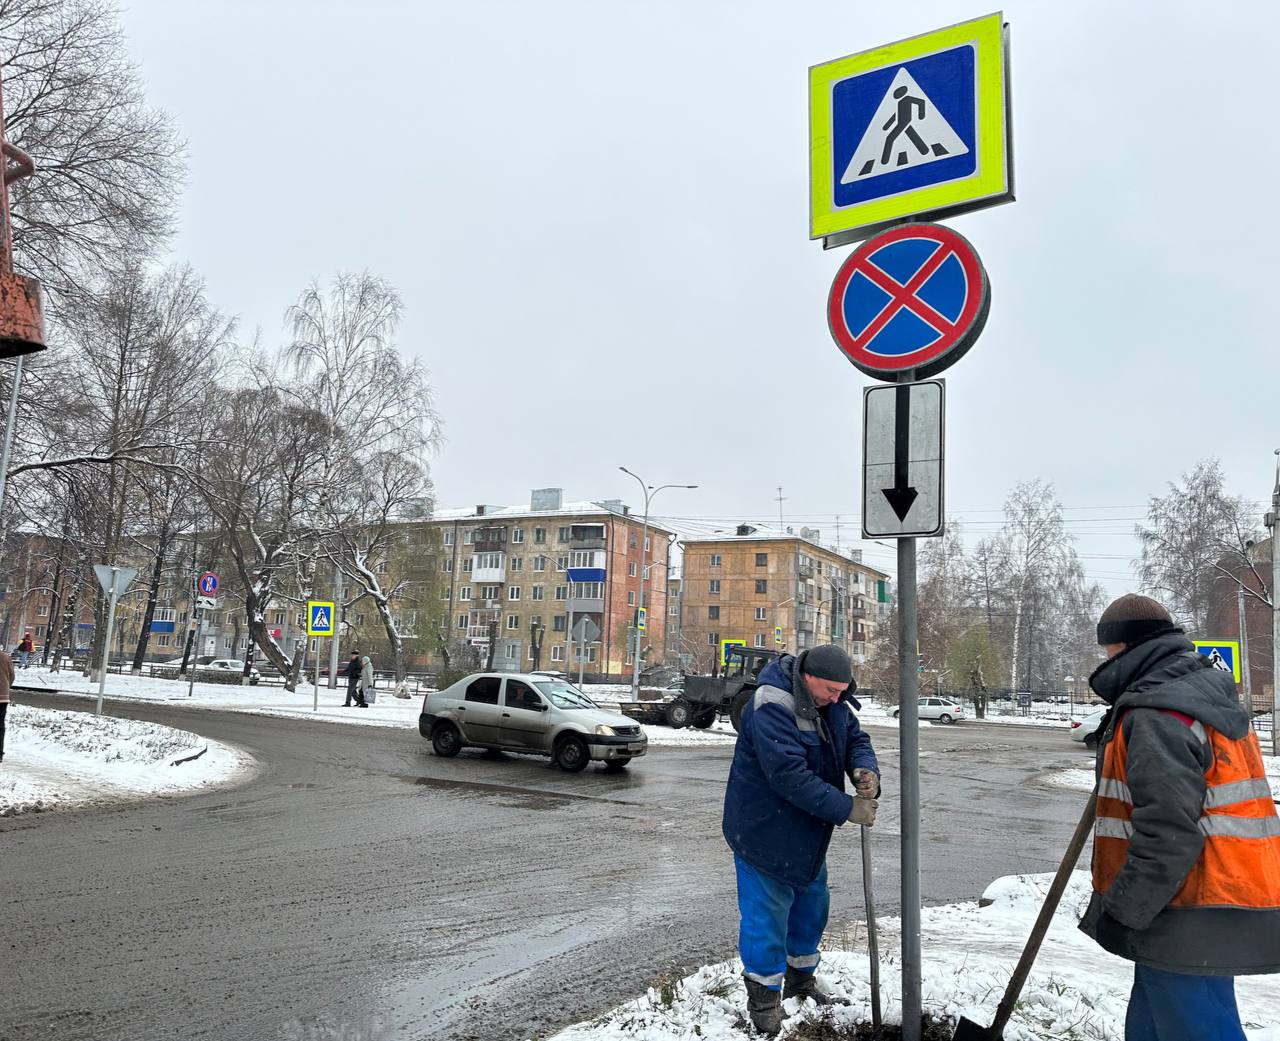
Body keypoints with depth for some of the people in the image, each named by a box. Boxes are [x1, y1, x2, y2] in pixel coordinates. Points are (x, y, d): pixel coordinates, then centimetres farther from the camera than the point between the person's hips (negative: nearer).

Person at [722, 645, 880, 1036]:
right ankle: (763, 997, 18)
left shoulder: (832, 704, -2)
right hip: (764, 828, -8)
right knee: (767, 913, 0)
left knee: (812, 902, 20)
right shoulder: (770, 708, -30)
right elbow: (790, 776, -34)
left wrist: (866, 770, -21)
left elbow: (855, 739, 4)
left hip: (806, 830, 9)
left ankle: (801, 976, 40)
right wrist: (847, 809, -30)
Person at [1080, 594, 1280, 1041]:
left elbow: (1168, 836, -26)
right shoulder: (1206, 697, 13)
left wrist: (1119, 913, -18)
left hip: (1191, 928, -11)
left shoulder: (1156, 716, -21)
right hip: (1213, 916, 11)